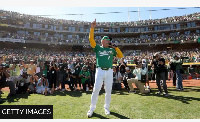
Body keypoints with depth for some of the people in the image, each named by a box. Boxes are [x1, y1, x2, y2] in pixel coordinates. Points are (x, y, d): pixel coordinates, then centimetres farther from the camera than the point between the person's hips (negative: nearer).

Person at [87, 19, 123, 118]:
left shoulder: (112, 49, 18)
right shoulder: (98, 48, 11)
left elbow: (121, 56, 11)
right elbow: (91, 39, -1)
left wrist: (116, 47, -1)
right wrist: (92, 28, -7)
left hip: (109, 71, 3)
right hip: (100, 71, -2)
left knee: (108, 90, 6)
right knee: (96, 89, -7)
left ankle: (106, 107, 23)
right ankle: (92, 108, 7)